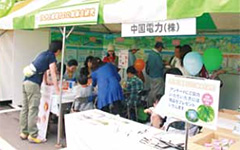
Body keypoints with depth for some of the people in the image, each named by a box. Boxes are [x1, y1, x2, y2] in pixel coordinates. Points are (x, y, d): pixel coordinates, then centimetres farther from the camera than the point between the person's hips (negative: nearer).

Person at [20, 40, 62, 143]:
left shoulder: (43, 54, 24)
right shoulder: (51, 56, -1)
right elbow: (53, 74, -5)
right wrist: (57, 90, -2)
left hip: (26, 81, 9)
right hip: (33, 83, -9)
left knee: (25, 108, 10)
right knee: (33, 110, -6)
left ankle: (24, 133, 18)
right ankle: (33, 135, -1)